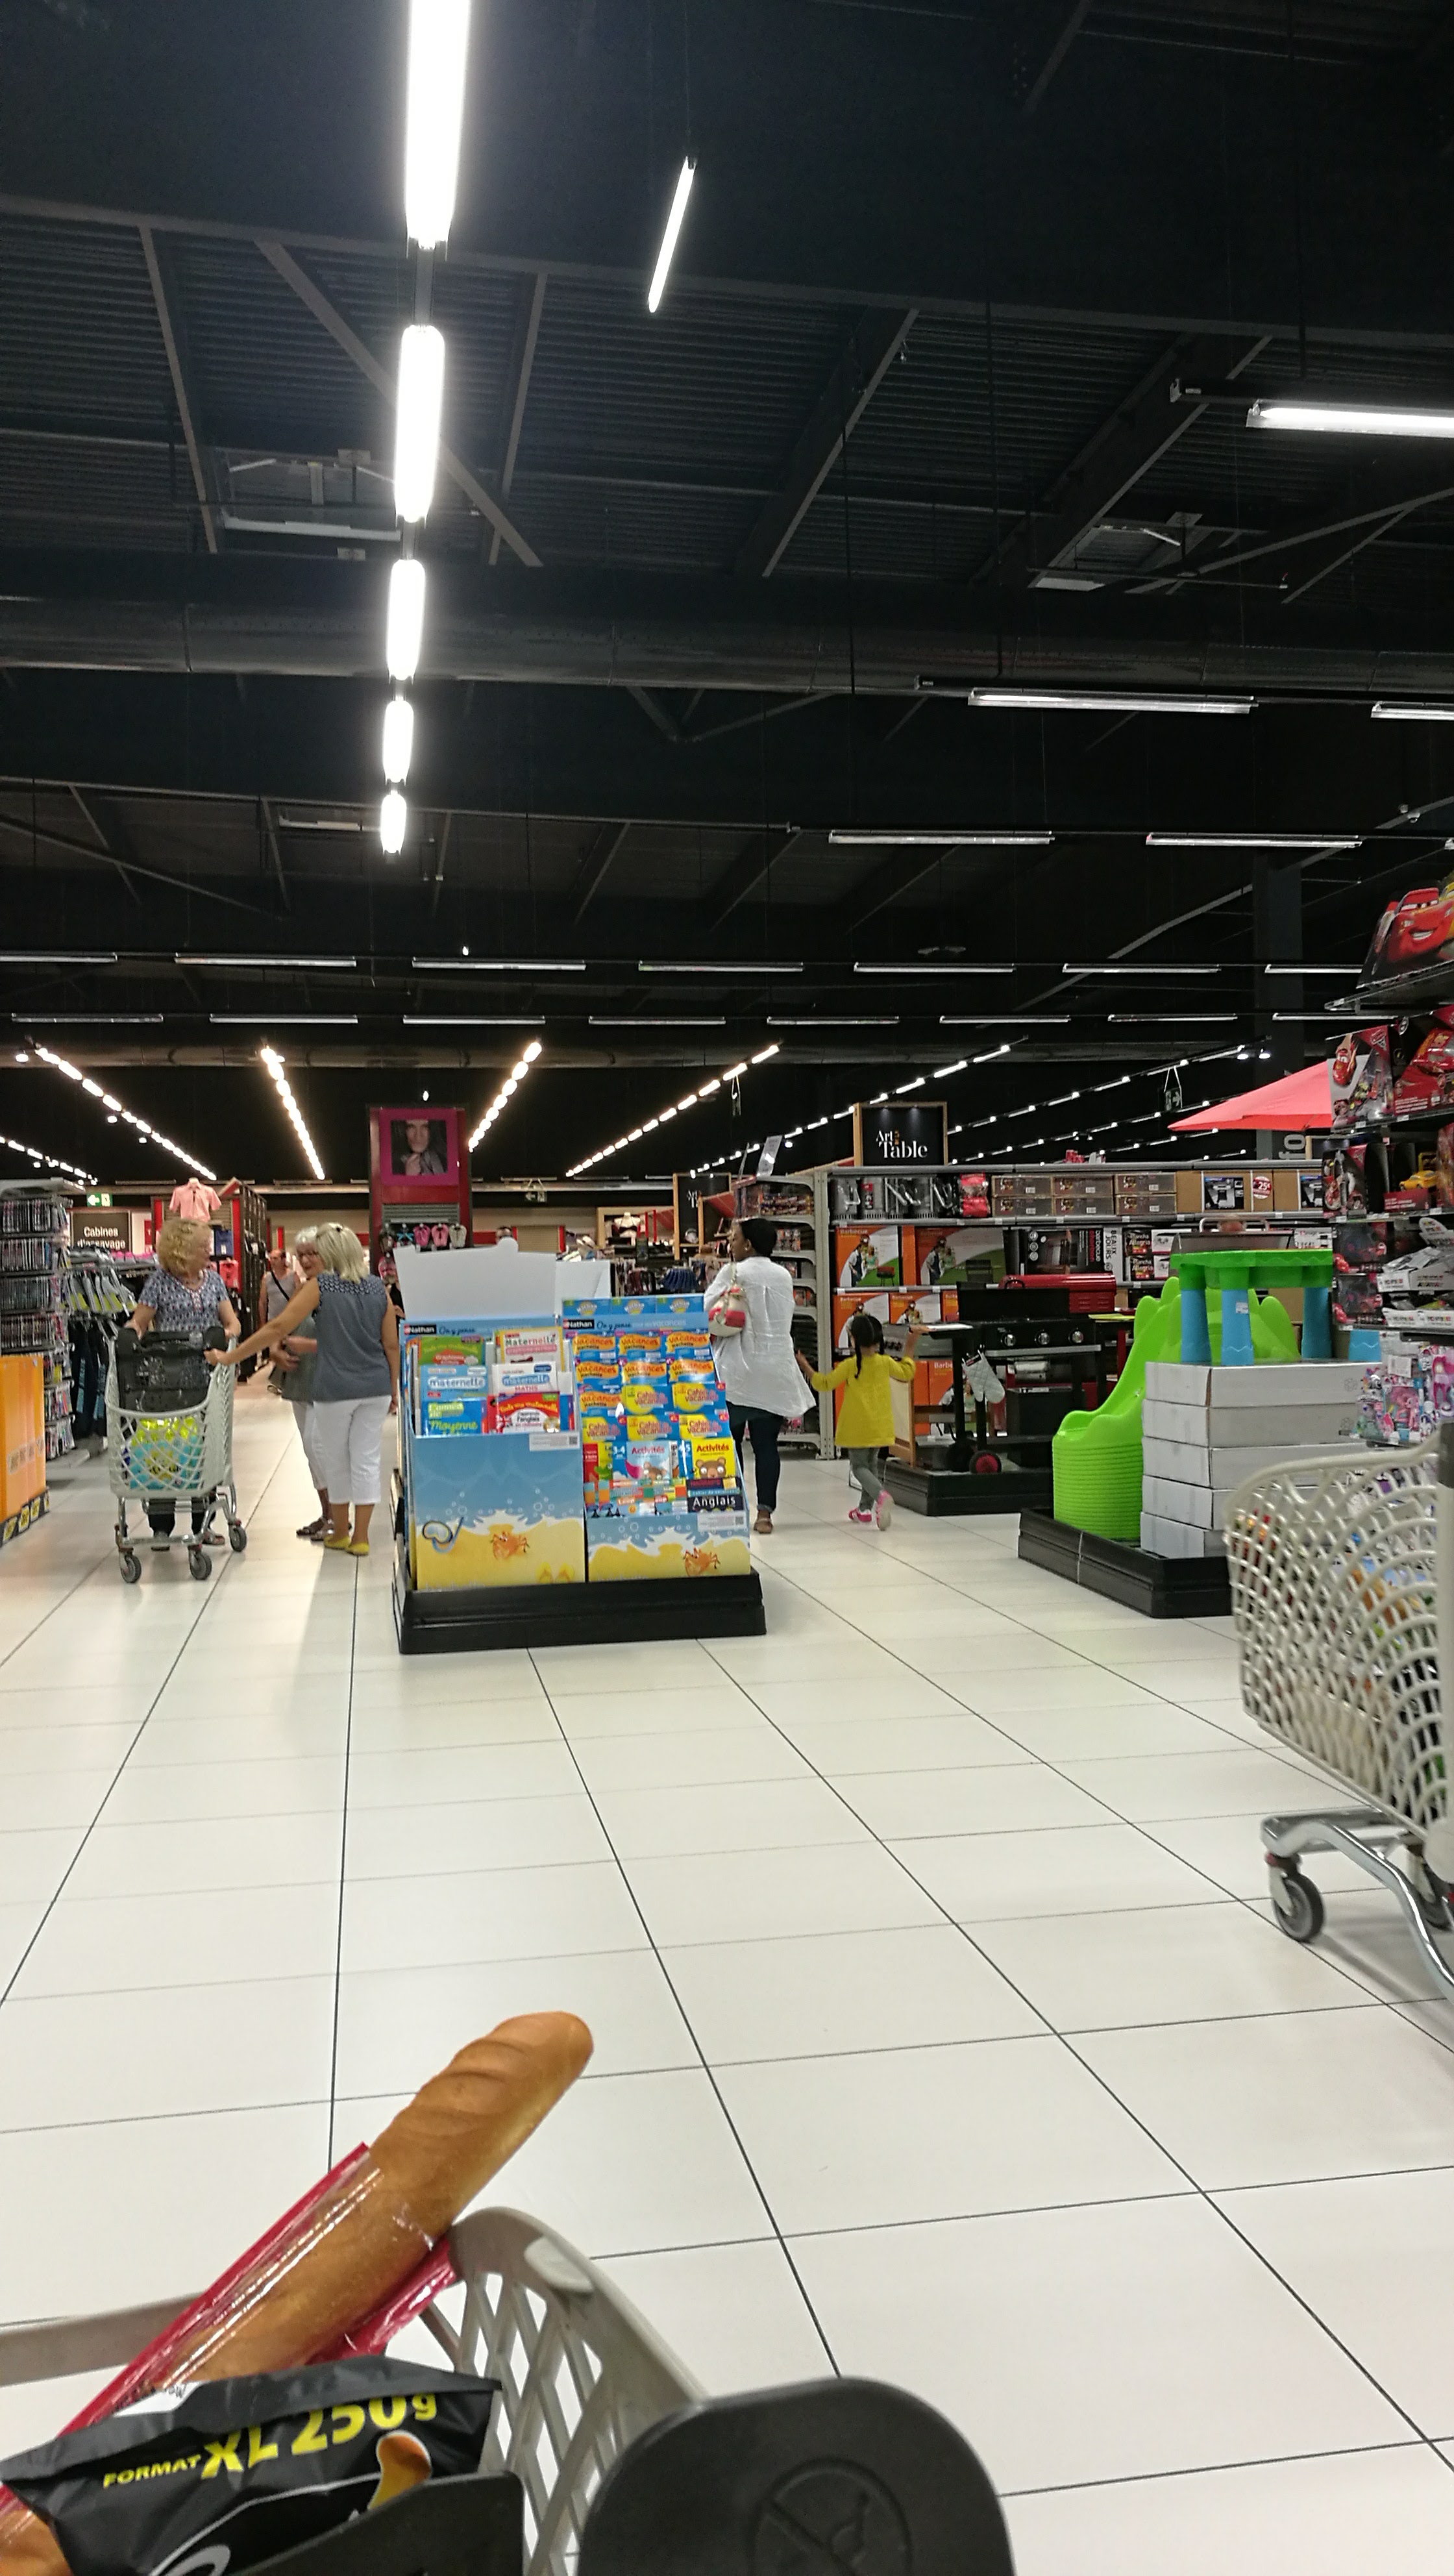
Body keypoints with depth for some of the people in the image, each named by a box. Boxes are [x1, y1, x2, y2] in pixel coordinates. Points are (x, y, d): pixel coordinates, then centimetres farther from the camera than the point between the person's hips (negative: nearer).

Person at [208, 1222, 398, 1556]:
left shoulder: (319, 1287, -6)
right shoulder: (378, 1289, 5)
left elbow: (278, 1329, -10)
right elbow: (392, 1345, 6)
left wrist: (229, 1358, -5)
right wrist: (394, 1391, 17)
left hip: (336, 1388, -3)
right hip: (376, 1389, 4)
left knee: (334, 1459, 14)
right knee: (367, 1459, 8)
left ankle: (339, 1532, 25)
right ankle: (360, 1538, 9)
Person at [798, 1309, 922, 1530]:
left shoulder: (849, 1366, -14)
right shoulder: (885, 1363, -3)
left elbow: (823, 1383, -9)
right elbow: (906, 1373, 15)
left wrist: (804, 1365, -1)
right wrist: (910, 1346, 23)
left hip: (857, 1427, -5)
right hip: (879, 1426, 5)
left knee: (859, 1467, 1)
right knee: (871, 1464, 21)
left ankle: (881, 1495, -27)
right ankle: (865, 1508, 27)